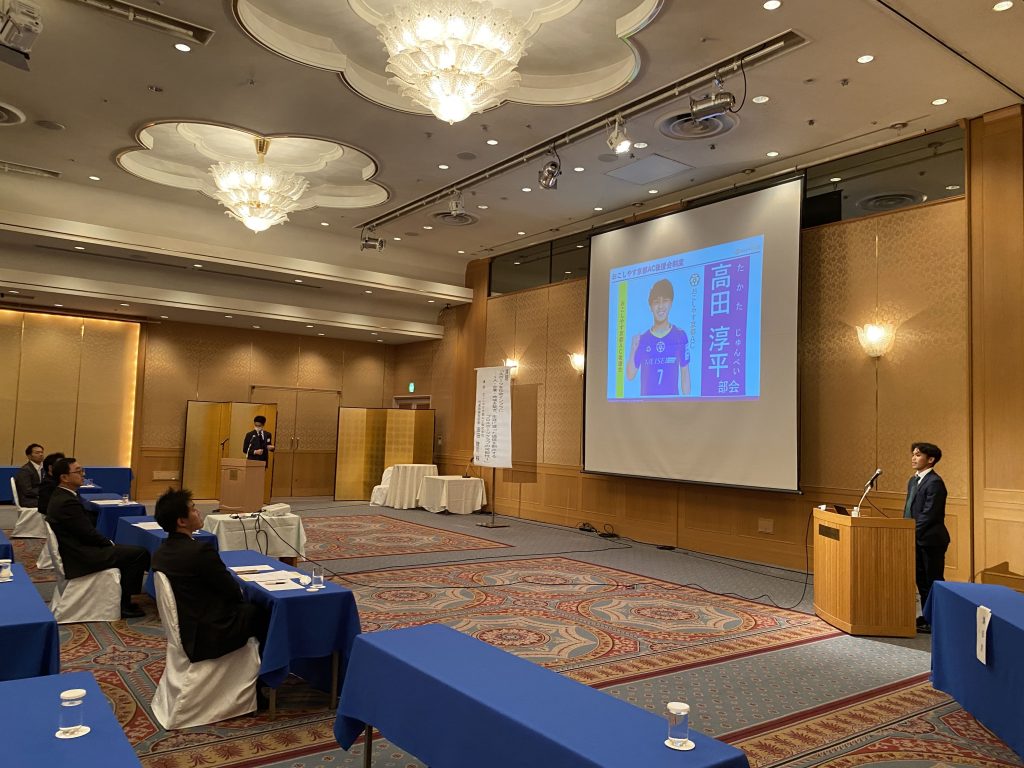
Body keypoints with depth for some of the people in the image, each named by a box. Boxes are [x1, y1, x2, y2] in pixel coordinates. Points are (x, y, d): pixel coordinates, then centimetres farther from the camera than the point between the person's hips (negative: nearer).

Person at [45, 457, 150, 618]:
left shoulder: (60, 496, 9)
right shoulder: (68, 502, -23)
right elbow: (89, 533, -19)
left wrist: (108, 542, 6)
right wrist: (110, 543, -3)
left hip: (75, 550, 11)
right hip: (81, 558, -11)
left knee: (127, 549, 20)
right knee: (140, 553, -10)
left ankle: (122, 599, 21)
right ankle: (123, 604, -1)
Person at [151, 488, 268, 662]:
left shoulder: (160, 554, 0)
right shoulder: (200, 551, -25)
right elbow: (233, 591, -14)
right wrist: (239, 590, 8)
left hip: (184, 631, 8)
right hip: (209, 637, -8)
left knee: (246, 605, 24)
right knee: (262, 611, 15)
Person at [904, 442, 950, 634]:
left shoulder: (934, 483, -17)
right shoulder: (913, 480, 12)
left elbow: (928, 515, -21)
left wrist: (911, 532, -18)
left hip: (931, 540, -9)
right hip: (917, 539, 9)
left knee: (933, 581, -1)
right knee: (921, 580, 16)